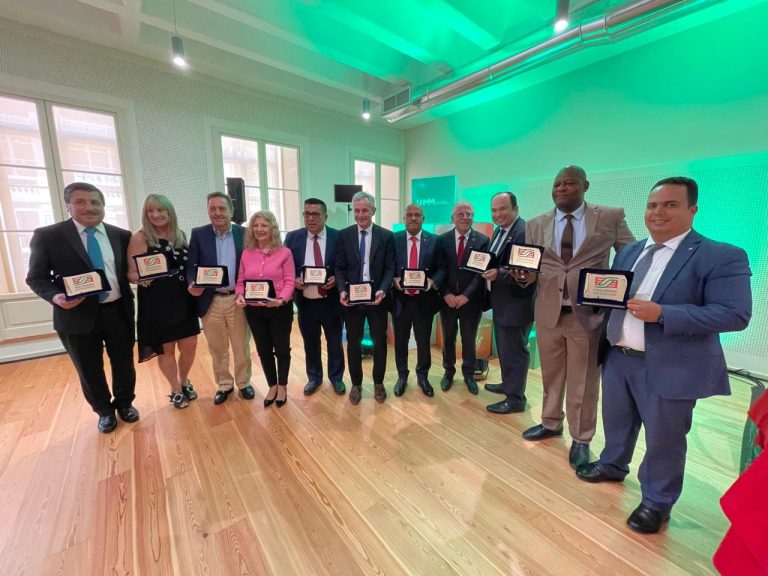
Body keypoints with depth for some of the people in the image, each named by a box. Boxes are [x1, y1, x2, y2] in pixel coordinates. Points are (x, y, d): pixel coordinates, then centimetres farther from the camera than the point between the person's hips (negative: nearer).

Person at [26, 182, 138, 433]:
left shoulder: (122, 236, 2)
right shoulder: (47, 236, -4)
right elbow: (36, 277, -2)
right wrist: (55, 296, -21)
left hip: (118, 311, 2)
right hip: (78, 315, -1)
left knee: (124, 364, 15)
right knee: (90, 371, 16)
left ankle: (124, 403, 41)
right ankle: (104, 411, 40)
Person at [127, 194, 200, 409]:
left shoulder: (181, 235, 5)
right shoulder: (139, 238, -8)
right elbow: (131, 274, -8)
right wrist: (141, 278, -30)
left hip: (183, 300, 4)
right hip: (156, 303, -4)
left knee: (190, 345, 11)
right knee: (166, 350, 10)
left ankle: (184, 381, 37)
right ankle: (176, 390, 31)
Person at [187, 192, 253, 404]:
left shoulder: (244, 233, 0)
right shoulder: (198, 234, 2)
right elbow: (192, 266, 2)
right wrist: (193, 284, -18)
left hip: (238, 299, -1)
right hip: (211, 301, 1)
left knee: (241, 346, 12)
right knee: (217, 348, 14)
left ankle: (244, 382, 30)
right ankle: (224, 384, 33)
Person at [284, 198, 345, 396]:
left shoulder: (338, 237, -5)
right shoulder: (293, 237, 2)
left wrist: (337, 279, -19)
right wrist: (294, 280, -13)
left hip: (331, 301, -2)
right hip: (305, 302, 2)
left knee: (334, 342, 14)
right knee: (310, 343, 18)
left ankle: (336, 378, 35)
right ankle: (314, 378, 39)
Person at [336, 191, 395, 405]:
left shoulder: (386, 235, 0)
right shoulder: (344, 235, 2)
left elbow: (390, 268, -4)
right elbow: (340, 268, 1)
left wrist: (382, 290, -20)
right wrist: (342, 291, -15)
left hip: (377, 298, 0)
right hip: (352, 298, 1)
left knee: (380, 342, 12)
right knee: (353, 343, 12)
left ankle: (378, 383, 32)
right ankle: (356, 384, 31)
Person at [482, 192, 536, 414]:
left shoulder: (525, 231, -20)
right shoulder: (499, 230, 11)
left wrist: (499, 274, -30)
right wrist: (487, 270, -1)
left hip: (516, 303, -10)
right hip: (501, 301, 10)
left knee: (514, 351, 3)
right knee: (504, 348, 23)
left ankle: (515, 398, 20)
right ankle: (508, 384, 42)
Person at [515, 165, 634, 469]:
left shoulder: (611, 217, 1)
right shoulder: (536, 225, 7)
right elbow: (531, 269, 6)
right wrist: (523, 275, -16)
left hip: (588, 313, -2)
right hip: (548, 312, 3)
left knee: (584, 382, 10)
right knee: (551, 375, 18)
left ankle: (580, 439, 31)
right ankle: (550, 423, 40)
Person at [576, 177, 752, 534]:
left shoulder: (722, 257, -11)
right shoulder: (629, 252, 9)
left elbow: (735, 314, -18)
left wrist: (662, 314, -27)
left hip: (669, 367, -5)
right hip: (618, 357, 6)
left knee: (663, 439, 11)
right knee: (616, 421, 23)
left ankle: (656, 502, 33)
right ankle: (612, 465, 47)